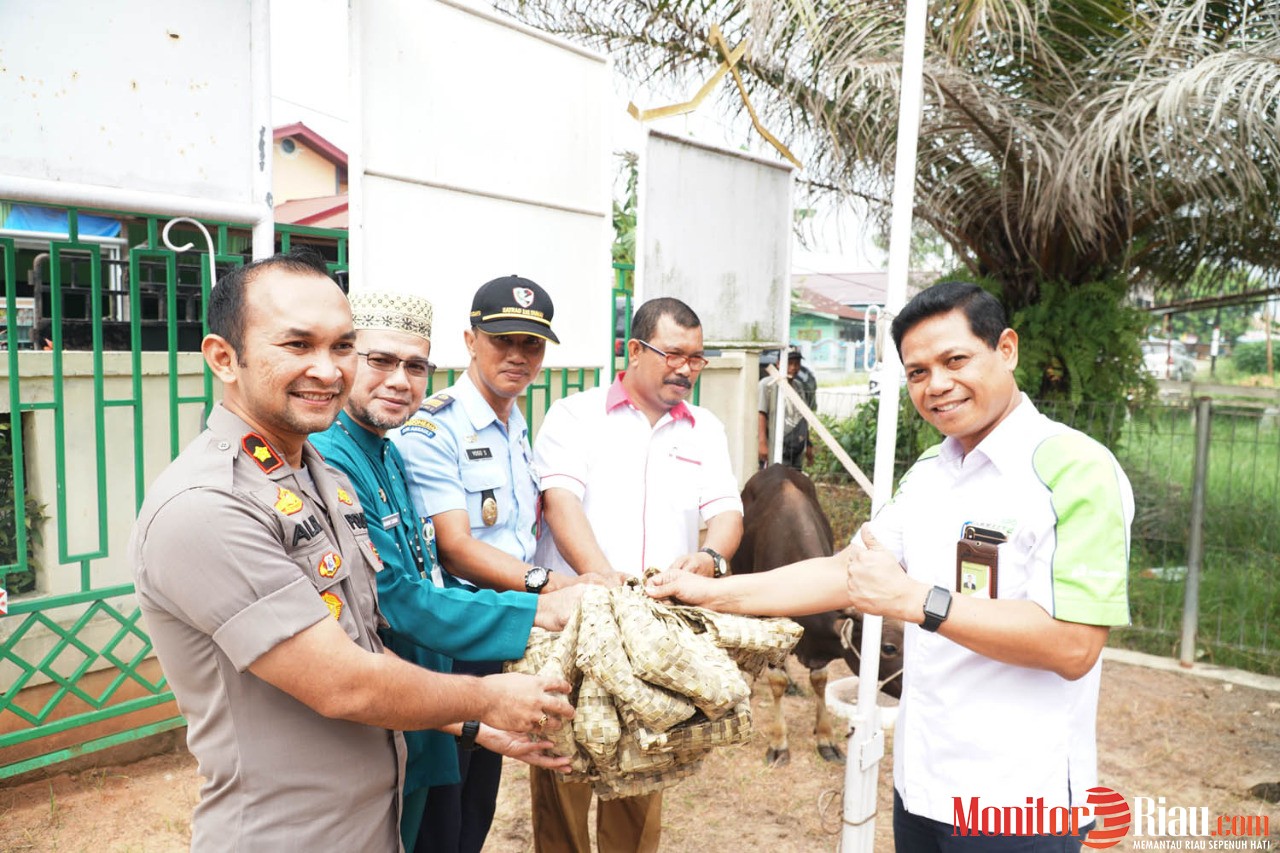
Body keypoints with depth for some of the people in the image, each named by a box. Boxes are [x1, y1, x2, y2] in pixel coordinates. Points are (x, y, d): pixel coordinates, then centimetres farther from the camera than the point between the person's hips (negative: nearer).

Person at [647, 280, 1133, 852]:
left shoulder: (1075, 469, -16)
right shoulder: (927, 473, 7)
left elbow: (1074, 645, -23)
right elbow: (845, 572, 8)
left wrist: (913, 599, -25)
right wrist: (712, 594, 1)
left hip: (1016, 804, -6)